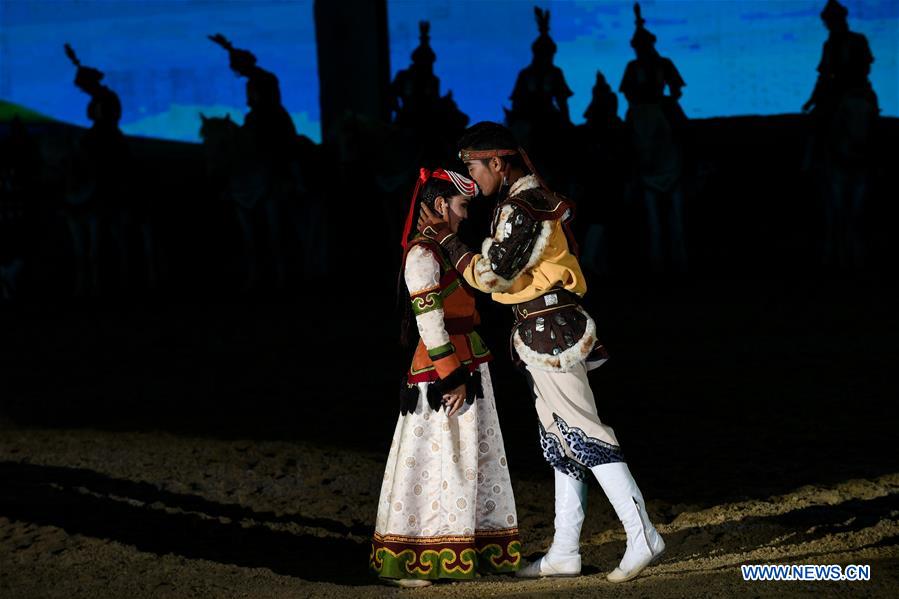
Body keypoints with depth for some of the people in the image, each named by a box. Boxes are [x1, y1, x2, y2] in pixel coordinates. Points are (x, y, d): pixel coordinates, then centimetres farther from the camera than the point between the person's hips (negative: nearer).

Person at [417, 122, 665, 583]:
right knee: (562, 441, 11)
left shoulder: (519, 210, -17)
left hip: (546, 334, -10)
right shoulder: (540, 198, 14)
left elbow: (491, 275, -17)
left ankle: (642, 535, -9)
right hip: (554, 329, 10)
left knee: (582, 434, -9)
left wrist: (446, 238, -10)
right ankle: (563, 553, 17)